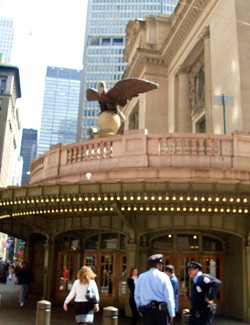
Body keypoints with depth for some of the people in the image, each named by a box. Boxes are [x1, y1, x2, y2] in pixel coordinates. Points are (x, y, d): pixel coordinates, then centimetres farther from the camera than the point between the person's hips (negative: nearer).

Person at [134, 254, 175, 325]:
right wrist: (172, 313, 0)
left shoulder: (141, 277, 6)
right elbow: (169, 296, -6)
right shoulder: (163, 276, -4)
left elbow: (137, 296, 8)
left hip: (146, 311, 3)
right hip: (161, 310, -3)